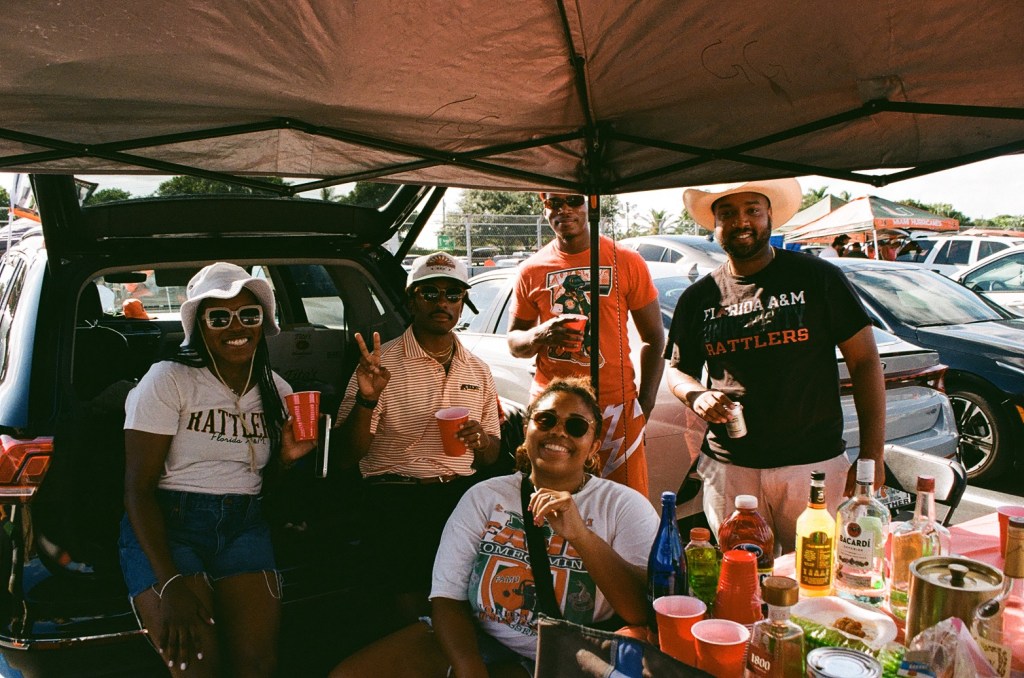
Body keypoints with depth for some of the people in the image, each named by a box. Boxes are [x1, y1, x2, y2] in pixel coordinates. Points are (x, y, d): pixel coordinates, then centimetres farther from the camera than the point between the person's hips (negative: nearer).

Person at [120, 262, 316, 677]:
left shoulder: (277, 391, 10)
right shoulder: (169, 381, -5)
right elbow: (138, 489, -10)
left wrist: (288, 458, -4)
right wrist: (171, 583, -21)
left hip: (243, 526, 4)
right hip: (165, 523, -3)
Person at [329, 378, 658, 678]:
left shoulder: (624, 506, 0)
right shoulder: (485, 496, 7)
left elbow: (644, 613, -13)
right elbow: (447, 594, 0)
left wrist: (580, 535, -26)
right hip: (474, 638, 3)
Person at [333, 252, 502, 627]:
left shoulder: (478, 370, 14)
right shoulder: (382, 363, 1)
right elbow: (348, 454, -3)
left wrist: (482, 441, -3)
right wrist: (367, 399, -20)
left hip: (461, 491, 4)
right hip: (395, 494, -4)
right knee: (413, 601, -21)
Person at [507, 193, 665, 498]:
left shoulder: (627, 262, 3)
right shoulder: (531, 271, 7)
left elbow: (654, 339, 7)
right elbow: (513, 341, 14)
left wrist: (645, 404, 0)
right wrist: (539, 336, -9)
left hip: (616, 407, -1)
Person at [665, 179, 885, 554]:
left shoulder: (818, 277, 0)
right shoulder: (699, 297, 8)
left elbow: (865, 361, 0)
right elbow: (677, 369, 18)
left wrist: (872, 455, -6)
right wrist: (696, 396, -6)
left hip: (815, 465, -2)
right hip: (728, 468, 2)